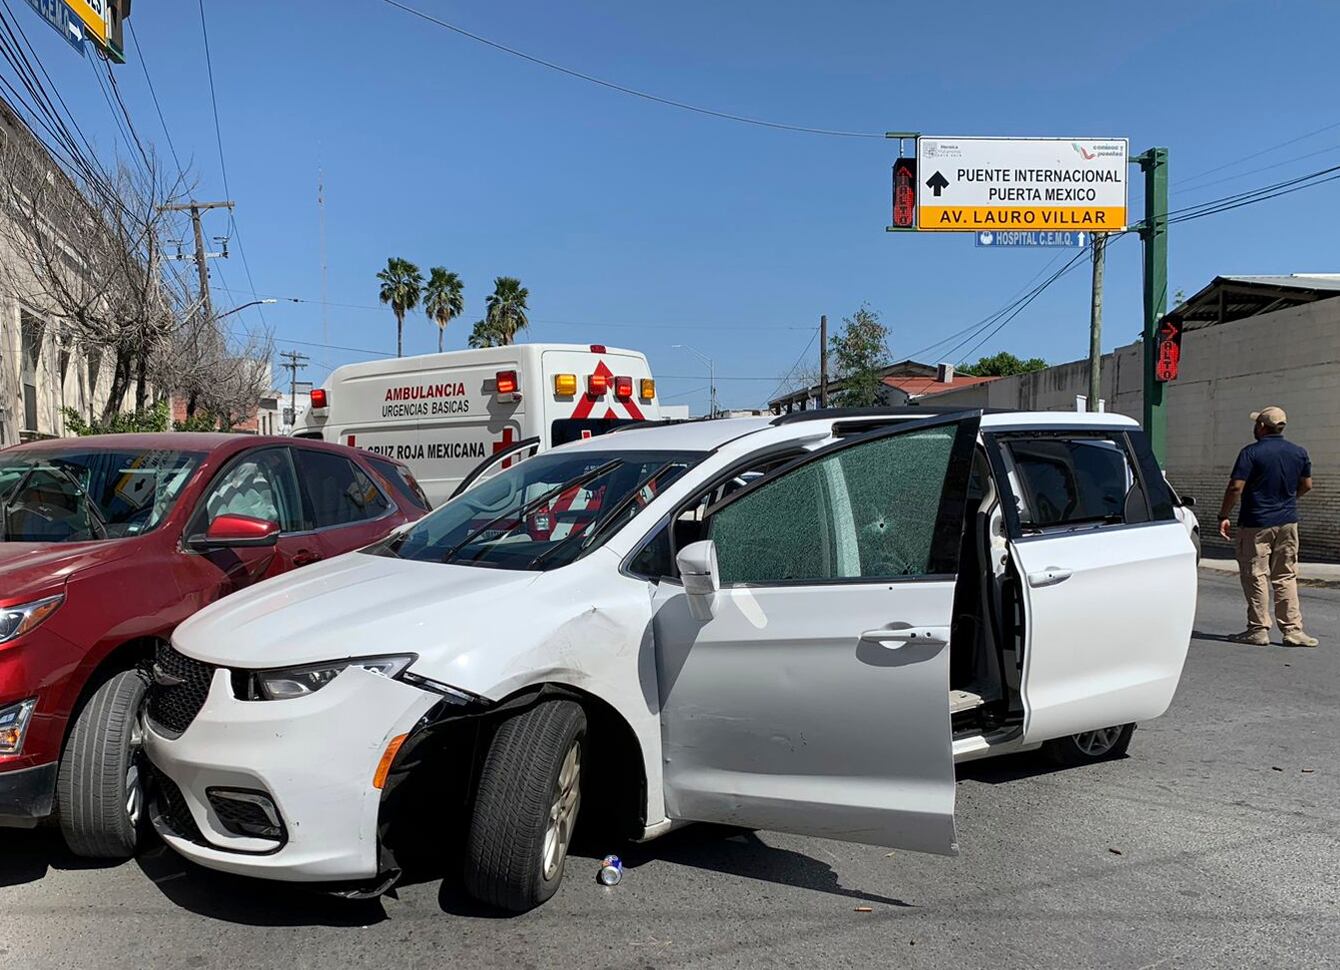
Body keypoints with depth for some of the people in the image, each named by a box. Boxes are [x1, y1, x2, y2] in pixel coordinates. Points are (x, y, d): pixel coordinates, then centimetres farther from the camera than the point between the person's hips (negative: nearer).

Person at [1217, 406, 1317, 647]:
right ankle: (1293, 630, 9)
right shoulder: (1299, 453, 5)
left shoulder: (1251, 453, -12)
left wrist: (1223, 516, -10)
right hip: (1288, 523, 5)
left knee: (1256, 577, 1)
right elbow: (1306, 485, 14)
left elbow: (1236, 487, -18)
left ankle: (1258, 629, 4)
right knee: (1286, 577, 10)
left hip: (1256, 524, -5)